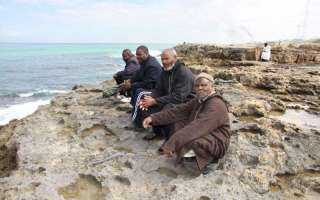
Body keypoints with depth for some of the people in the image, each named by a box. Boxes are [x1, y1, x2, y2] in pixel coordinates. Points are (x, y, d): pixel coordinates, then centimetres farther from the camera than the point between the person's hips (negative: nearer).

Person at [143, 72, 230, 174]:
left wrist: (171, 144, -42)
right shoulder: (198, 100, 5)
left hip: (216, 144, -8)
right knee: (179, 120, -4)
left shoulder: (216, 105, -25)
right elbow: (178, 111, -4)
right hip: (202, 135, 9)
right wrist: (153, 118, -15)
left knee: (192, 141, -37)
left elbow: (197, 127, -37)